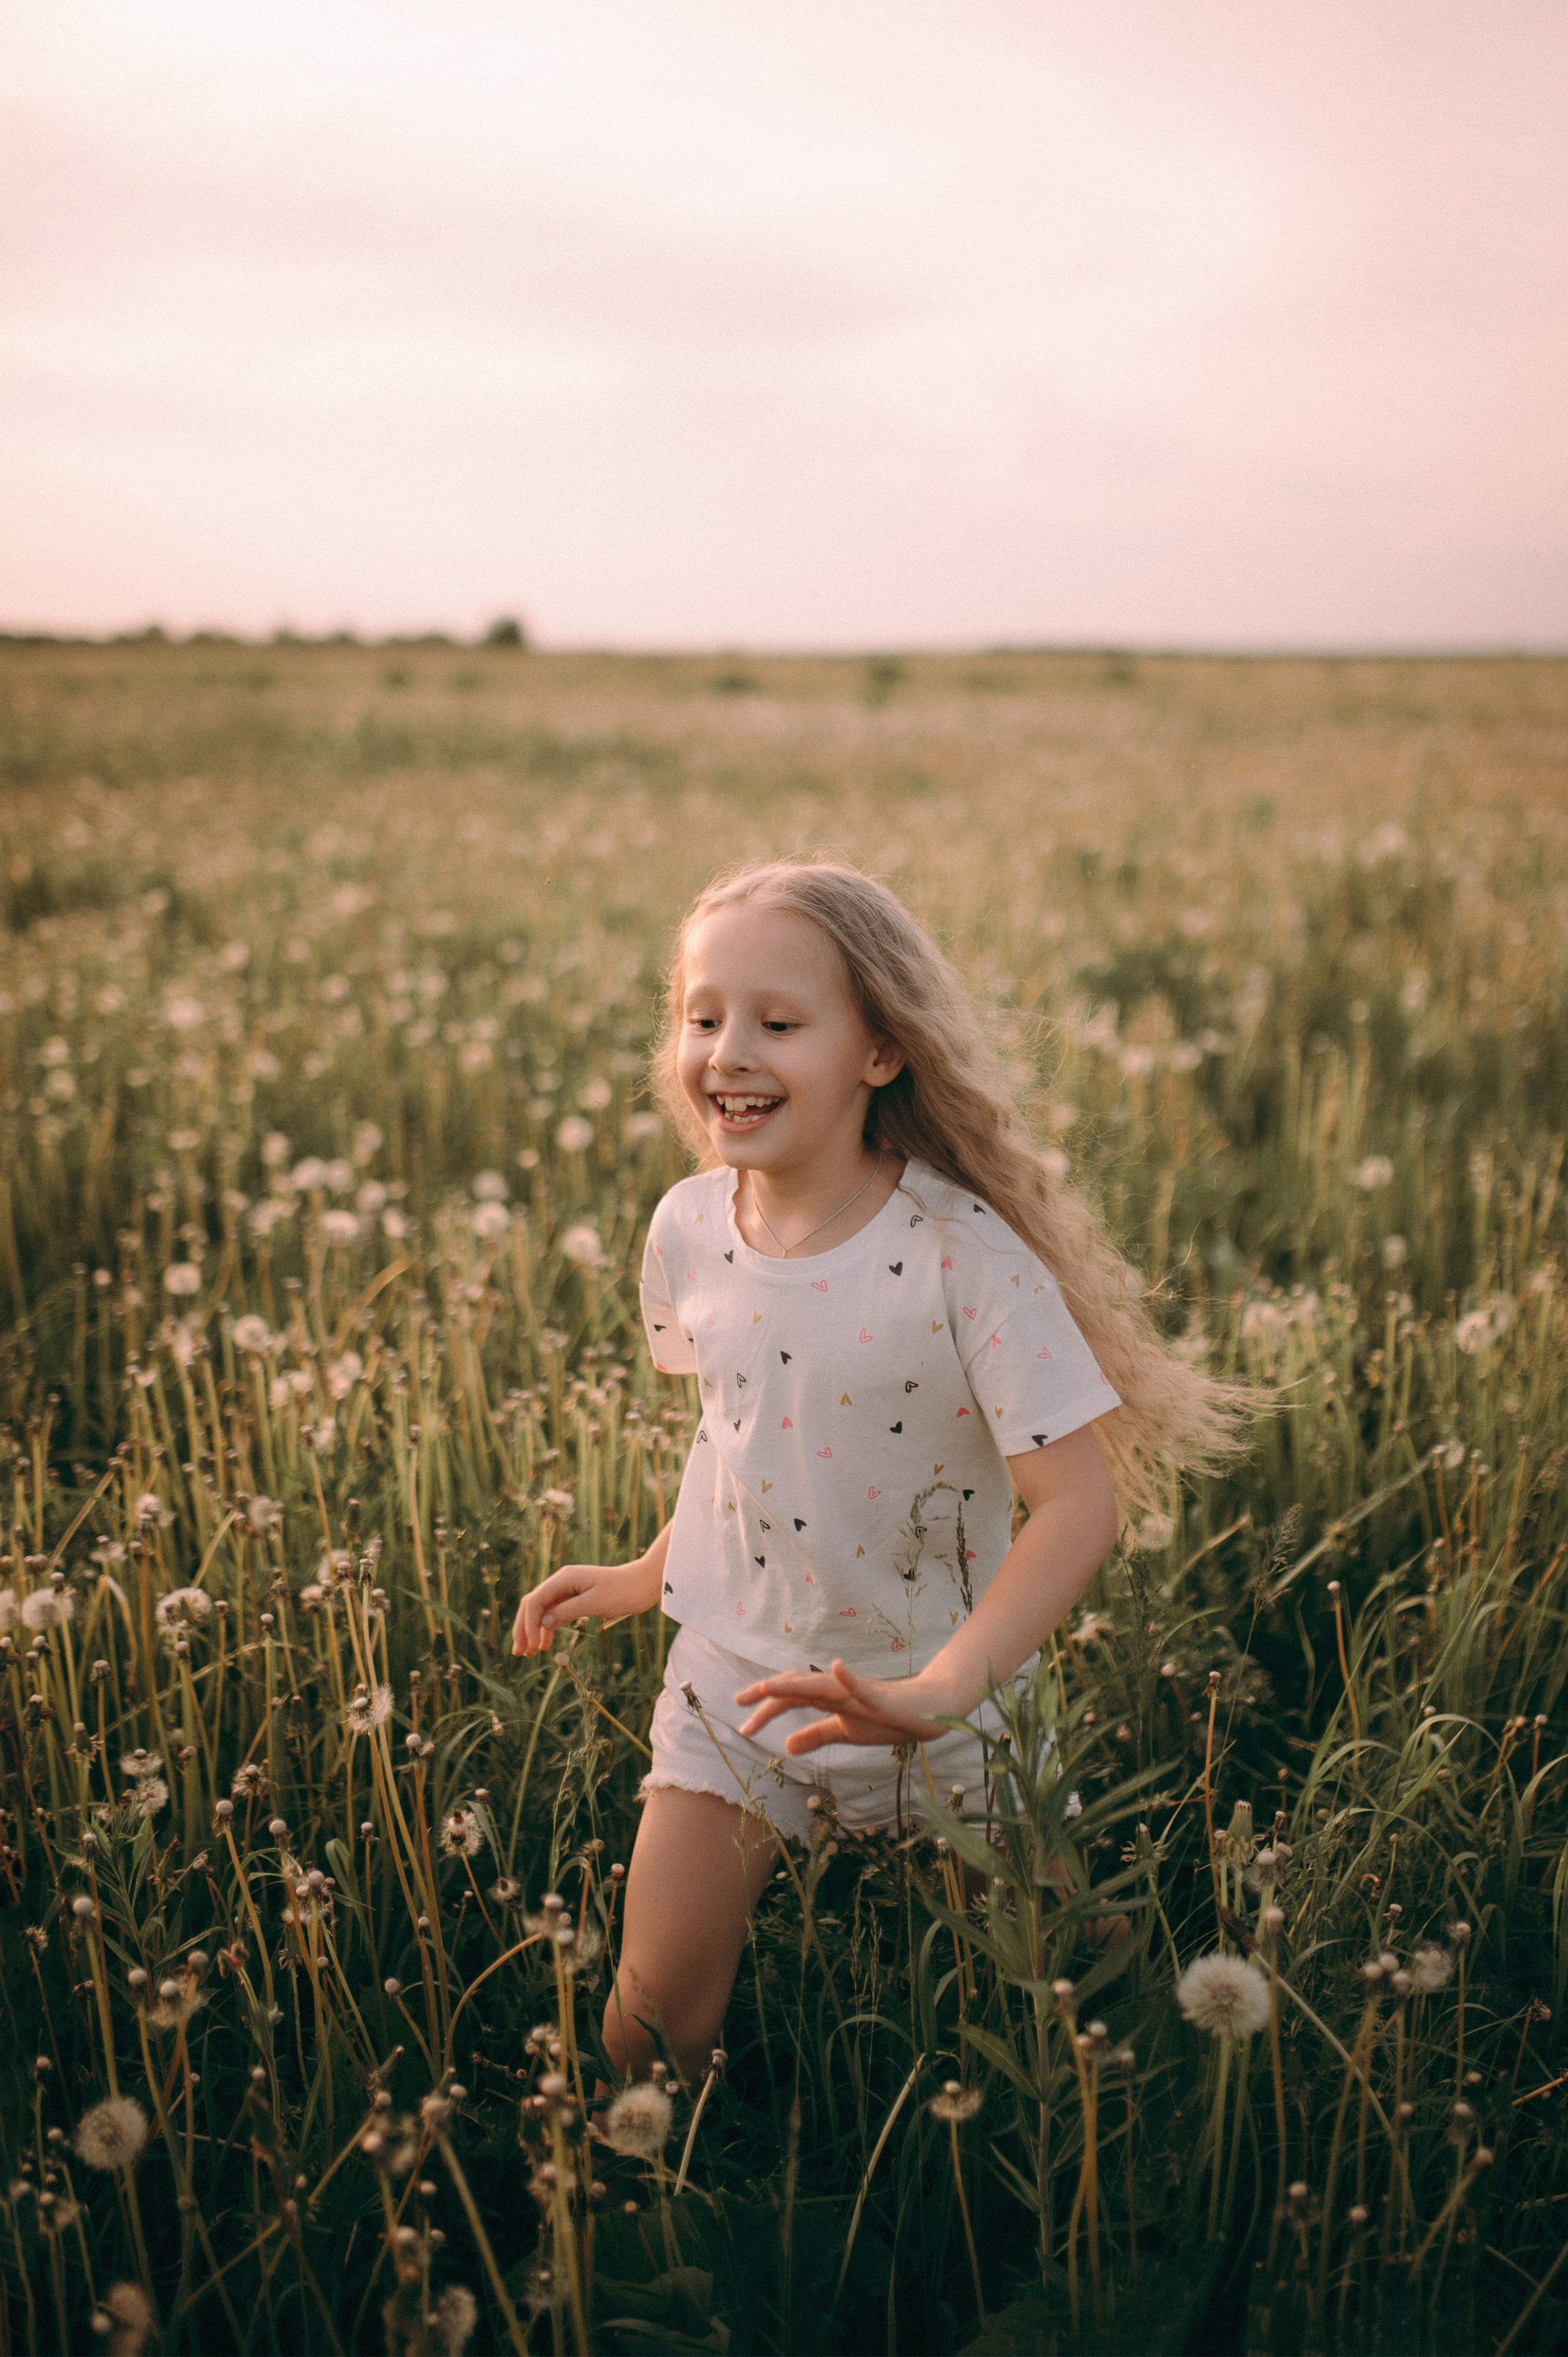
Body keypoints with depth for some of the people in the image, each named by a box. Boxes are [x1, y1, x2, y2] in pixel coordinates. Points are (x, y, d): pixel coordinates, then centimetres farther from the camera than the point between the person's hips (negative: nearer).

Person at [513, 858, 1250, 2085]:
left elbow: (1080, 1500, -24)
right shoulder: (688, 1230, -8)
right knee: (656, 2012, 3)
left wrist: (937, 1690, -32)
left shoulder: (965, 1255, -24)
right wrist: (654, 1571, 11)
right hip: (733, 1676, 3)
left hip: (933, 1709, -3)